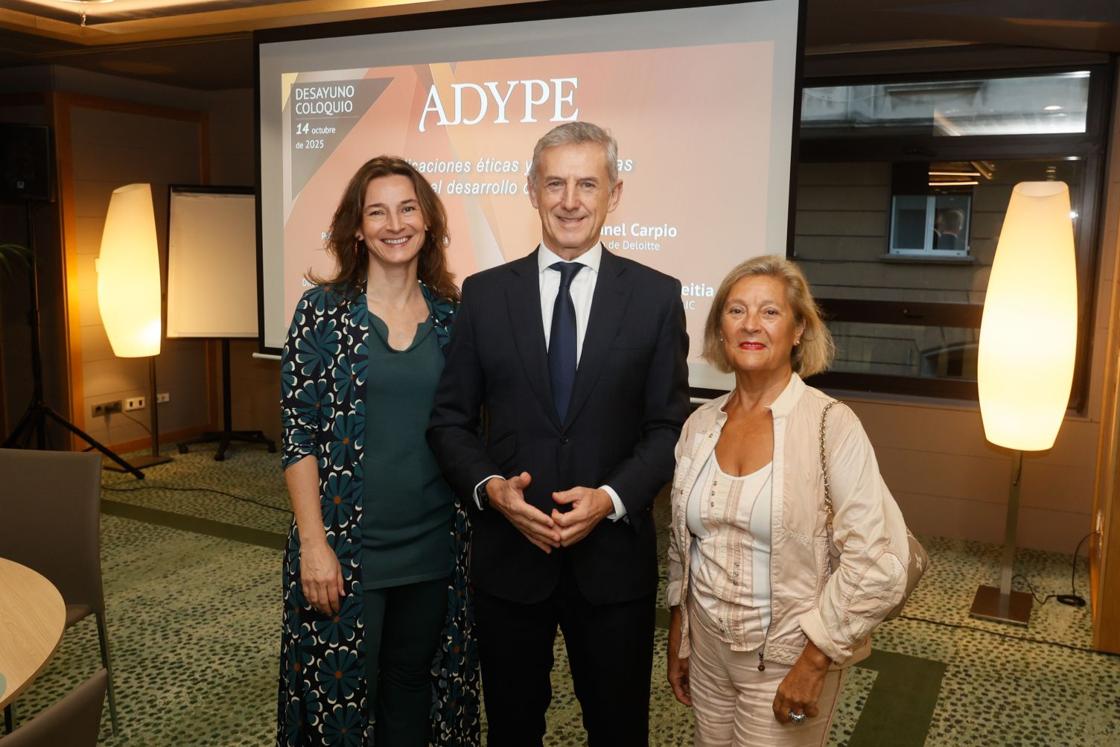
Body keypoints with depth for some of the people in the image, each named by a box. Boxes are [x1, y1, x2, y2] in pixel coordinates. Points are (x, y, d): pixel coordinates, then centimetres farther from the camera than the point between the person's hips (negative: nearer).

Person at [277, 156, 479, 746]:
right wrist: (314, 543, -12)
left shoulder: (451, 314, 3)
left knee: (412, 687, 18)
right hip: (345, 551, -3)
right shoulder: (322, 311, -6)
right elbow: (298, 436, -7)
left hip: (435, 549, 3)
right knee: (339, 695, 10)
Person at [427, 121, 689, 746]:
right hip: (508, 553, 1)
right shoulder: (484, 294, 1)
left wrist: (611, 498, -16)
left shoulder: (657, 296, -2)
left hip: (613, 557, 0)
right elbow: (451, 418, 3)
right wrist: (490, 485, -14)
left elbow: (670, 426, -1)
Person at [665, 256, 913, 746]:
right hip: (707, 649, 5)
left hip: (786, 659, -4)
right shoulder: (700, 424, -1)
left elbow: (878, 562, -19)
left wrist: (813, 663, -17)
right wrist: (677, 638, 14)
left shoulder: (830, 424, -16)